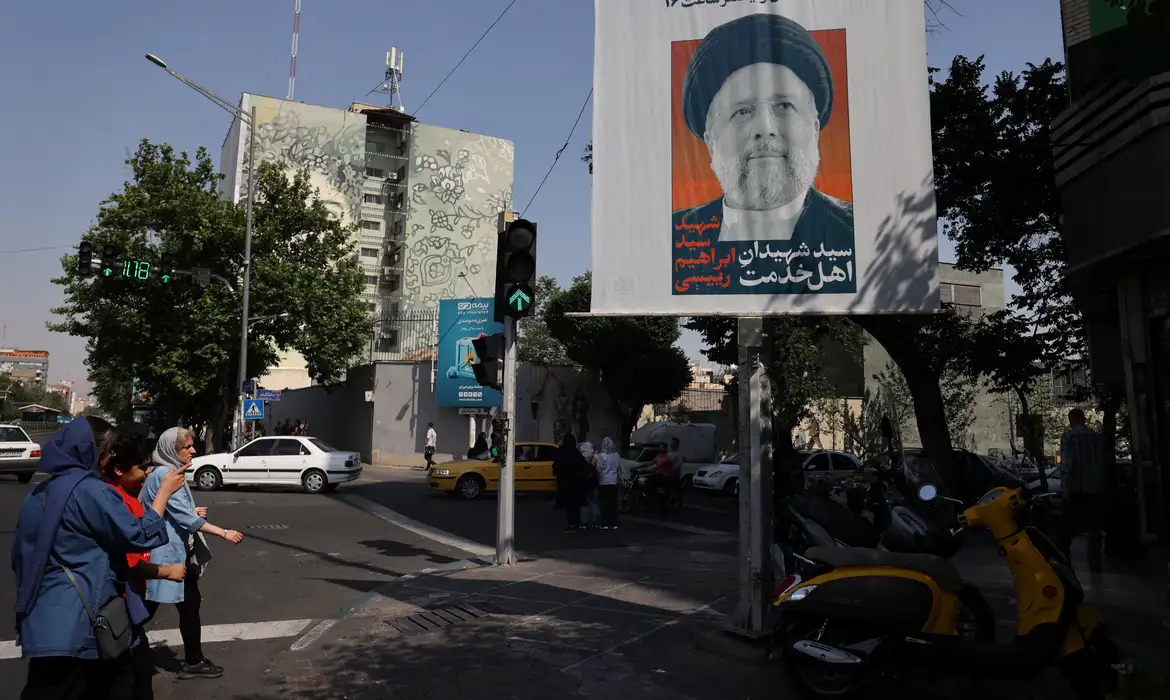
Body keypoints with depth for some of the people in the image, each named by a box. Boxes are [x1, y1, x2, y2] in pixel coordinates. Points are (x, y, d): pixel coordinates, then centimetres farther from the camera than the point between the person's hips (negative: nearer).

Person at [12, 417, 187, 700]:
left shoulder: (41, 492, 12)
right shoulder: (88, 489, -16)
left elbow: (22, 555, 21)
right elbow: (137, 535, -13)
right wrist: (164, 491, -5)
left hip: (45, 616, 9)